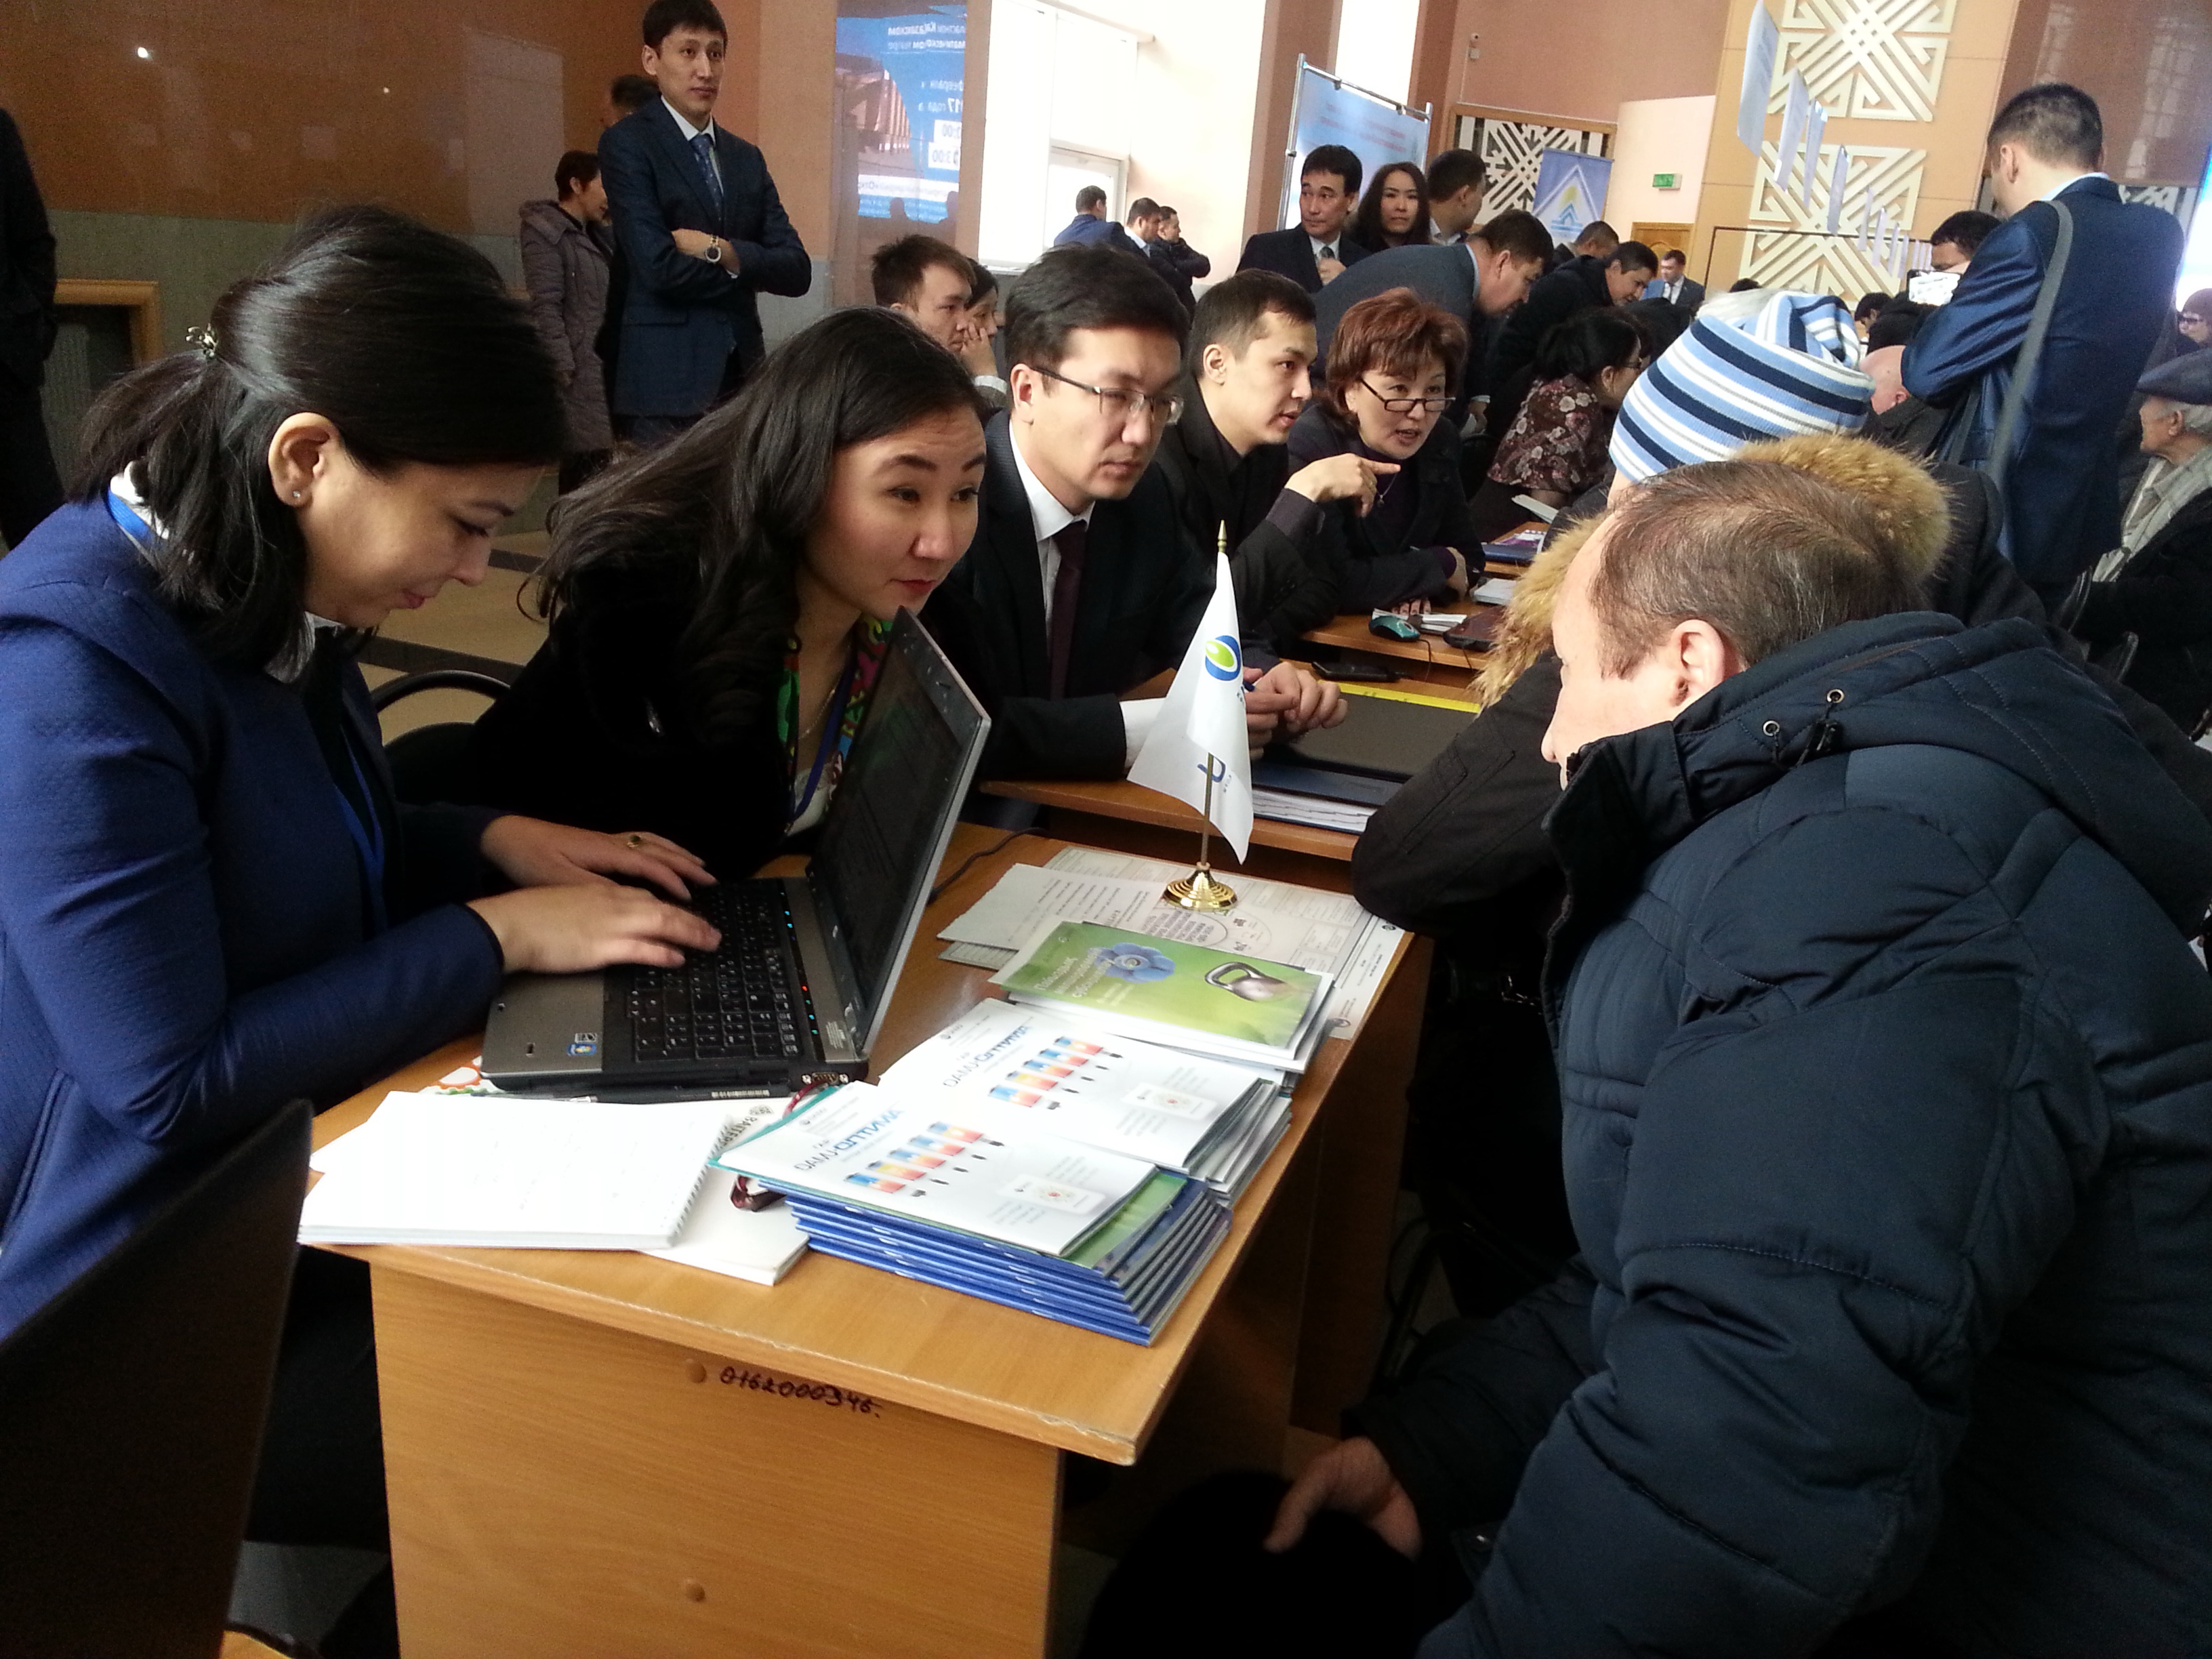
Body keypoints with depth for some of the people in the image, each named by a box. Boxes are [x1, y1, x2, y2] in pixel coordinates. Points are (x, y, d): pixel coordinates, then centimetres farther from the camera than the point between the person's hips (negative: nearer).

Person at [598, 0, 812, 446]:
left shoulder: (747, 157, 16)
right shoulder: (627, 143, -2)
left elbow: (797, 271, 6)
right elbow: (659, 267, -15)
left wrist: (723, 253, -11)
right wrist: (748, 271, -1)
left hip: (741, 376, 5)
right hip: (668, 379, -5)